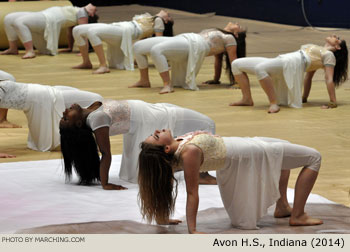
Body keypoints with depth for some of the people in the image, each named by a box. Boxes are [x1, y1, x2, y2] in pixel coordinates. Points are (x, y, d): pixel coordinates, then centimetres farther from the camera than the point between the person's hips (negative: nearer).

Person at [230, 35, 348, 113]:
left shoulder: (329, 55, 7)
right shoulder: (316, 49, 33)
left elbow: (329, 78, -4)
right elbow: (309, 76, 31)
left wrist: (333, 102, -14)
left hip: (291, 65, -9)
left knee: (260, 68, -40)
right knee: (236, 64, 3)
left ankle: (273, 104, -35)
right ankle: (247, 99, 1)